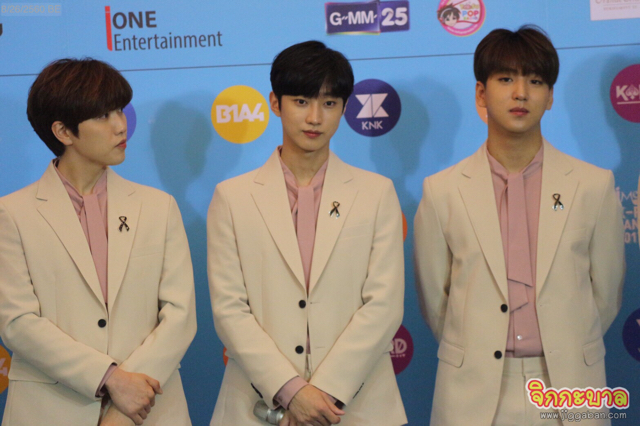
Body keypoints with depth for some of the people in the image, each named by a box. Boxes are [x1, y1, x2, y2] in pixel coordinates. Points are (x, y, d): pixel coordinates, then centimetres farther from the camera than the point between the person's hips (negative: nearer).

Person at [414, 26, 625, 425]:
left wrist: (563, 354, 12)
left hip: (568, 390, 1)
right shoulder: (442, 191, -2)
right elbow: (433, 297, 5)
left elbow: (606, 292, 7)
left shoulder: (595, 185, 0)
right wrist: (473, 353, 11)